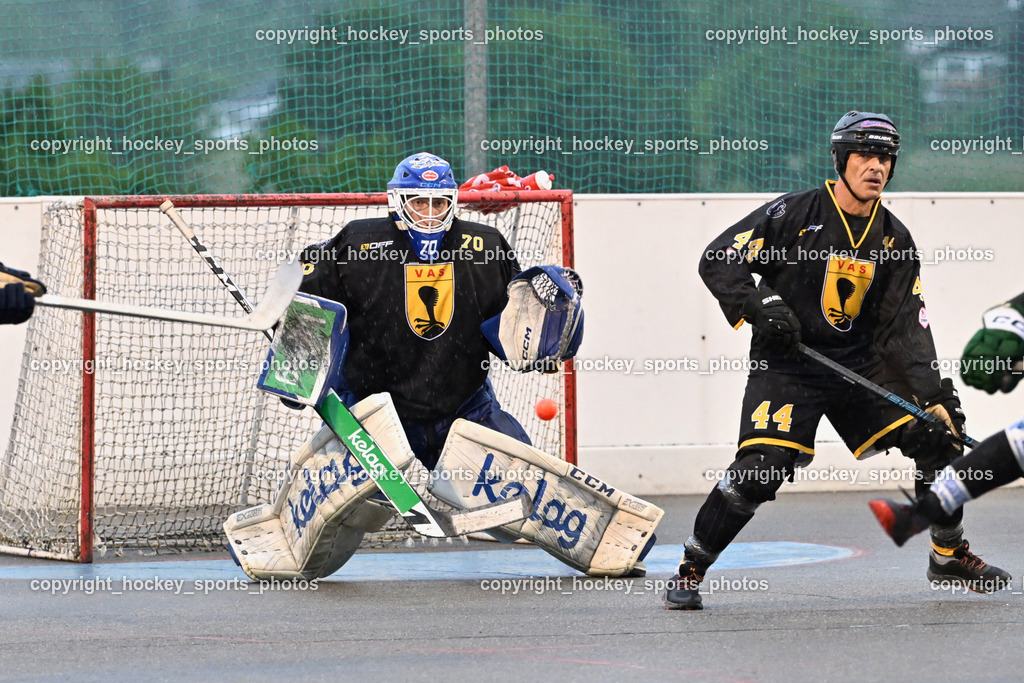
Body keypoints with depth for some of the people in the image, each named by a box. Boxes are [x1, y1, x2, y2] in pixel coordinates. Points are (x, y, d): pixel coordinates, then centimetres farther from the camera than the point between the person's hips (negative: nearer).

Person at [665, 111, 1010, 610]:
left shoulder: (895, 240, 3)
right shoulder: (794, 214, -11)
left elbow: (904, 325, 1)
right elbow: (718, 262, -10)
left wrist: (933, 391, -11)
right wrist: (762, 308, -24)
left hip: (861, 363, 5)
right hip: (785, 364, -5)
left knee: (935, 435, -2)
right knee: (760, 468, -22)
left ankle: (949, 554, 19)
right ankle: (690, 569, -6)